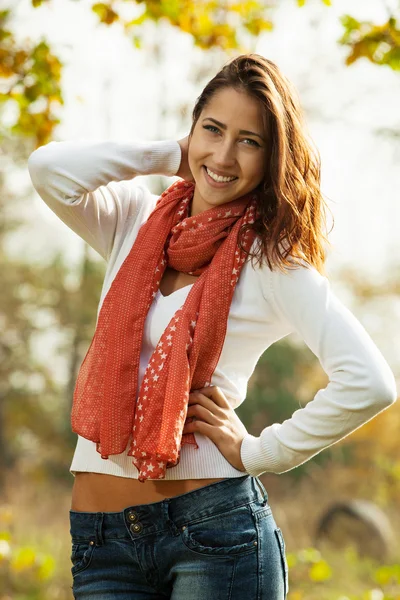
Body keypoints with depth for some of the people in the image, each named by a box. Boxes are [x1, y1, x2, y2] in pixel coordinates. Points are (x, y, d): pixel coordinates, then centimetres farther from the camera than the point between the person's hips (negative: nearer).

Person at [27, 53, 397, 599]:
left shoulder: (271, 263, -4)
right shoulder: (136, 222, 10)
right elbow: (50, 169, -9)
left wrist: (261, 452, -9)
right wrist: (168, 155, 0)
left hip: (212, 525, -4)